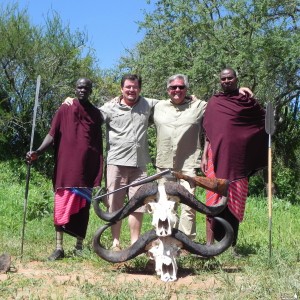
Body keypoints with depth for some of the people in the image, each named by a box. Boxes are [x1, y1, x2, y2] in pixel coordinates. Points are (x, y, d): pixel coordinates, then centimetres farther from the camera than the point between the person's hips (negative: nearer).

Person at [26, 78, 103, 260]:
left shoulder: (96, 113, 13)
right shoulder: (64, 110, 7)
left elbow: (99, 143, 13)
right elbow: (52, 135, 1)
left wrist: (100, 171, 8)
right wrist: (38, 152, -16)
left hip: (87, 168, 2)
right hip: (66, 167, -2)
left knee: (83, 208, 6)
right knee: (62, 207, -3)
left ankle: (79, 246, 15)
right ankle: (59, 248, 1)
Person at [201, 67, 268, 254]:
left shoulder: (248, 101, 8)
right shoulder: (214, 102, 11)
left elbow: (264, 124, 14)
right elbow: (209, 132, 10)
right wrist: (204, 155, 2)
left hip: (238, 159, 0)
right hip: (217, 156, 0)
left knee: (235, 202, 4)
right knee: (214, 200, -2)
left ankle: (232, 245, 13)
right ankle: (209, 244, 2)